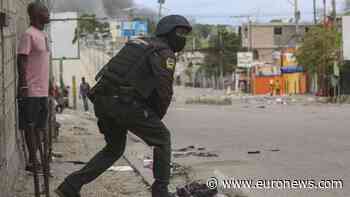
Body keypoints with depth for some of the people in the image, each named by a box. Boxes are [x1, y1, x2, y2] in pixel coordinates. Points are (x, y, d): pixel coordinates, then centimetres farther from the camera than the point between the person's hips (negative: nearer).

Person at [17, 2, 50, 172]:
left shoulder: (43, 35, 15)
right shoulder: (29, 34, -12)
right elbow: (21, 61, -15)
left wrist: (49, 85, 22)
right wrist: (23, 86, -19)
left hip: (42, 90, 9)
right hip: (31, 91, -9)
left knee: (40, 126, 12)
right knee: (30, 126, -3)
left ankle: (35, 159, 18)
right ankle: (32, 161, 2)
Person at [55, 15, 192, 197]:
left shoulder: (138, 43, 27)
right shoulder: (165, 53, 0)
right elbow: (164, 91, -8)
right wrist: (157, 117, 9)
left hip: (101, 99, 8)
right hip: (123, 102, -8)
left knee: (115, 148, 23)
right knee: (162, 138, 9)